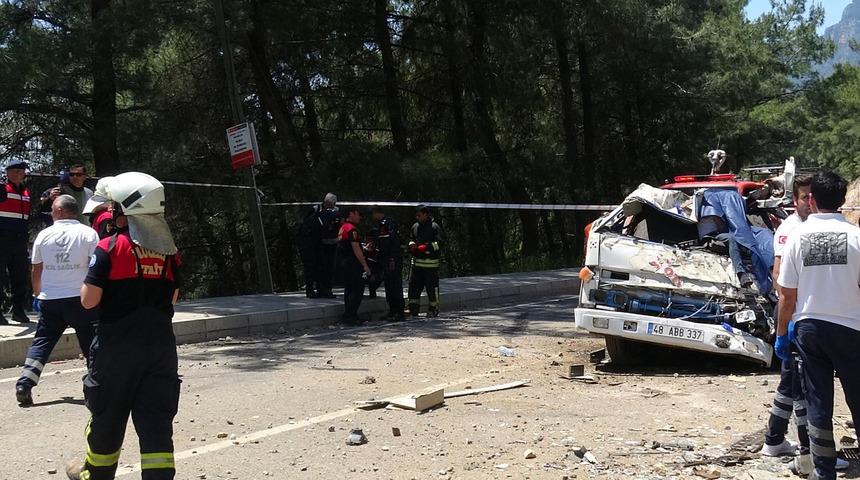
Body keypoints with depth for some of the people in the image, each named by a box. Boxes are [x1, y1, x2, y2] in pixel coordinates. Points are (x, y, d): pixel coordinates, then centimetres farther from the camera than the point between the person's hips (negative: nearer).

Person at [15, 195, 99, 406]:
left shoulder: (44, 235, 4)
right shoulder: (88, 233, -4)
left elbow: (36, 270, 9)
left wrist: (38, 294, 24)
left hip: (49, 299, 2)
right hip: (79, 298, -2)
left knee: (41, 341, 9)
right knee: (90, 342, 8)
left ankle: (24, 384, 0)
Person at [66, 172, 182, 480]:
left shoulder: (110, 247, -12)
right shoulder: (169, 250, 2)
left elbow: (88, 300, -11)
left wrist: (87, 284, 8)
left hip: (118, 342, -3)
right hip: (161, 341, 3)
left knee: (108, 413, 15)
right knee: (156, 416, 5)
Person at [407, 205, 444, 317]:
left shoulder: (434, 227, -6)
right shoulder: (415, 227, 15)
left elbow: (440, 243, -12)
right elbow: (412, 240, 27)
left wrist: (426, 247, -17)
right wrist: (412, 245, 4)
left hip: (430, 263, -6)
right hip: (416, 261, 6)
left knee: (432, 287, -1)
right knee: (413, 286, 5)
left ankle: (434, 308, 11)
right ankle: (413, 309, 13)